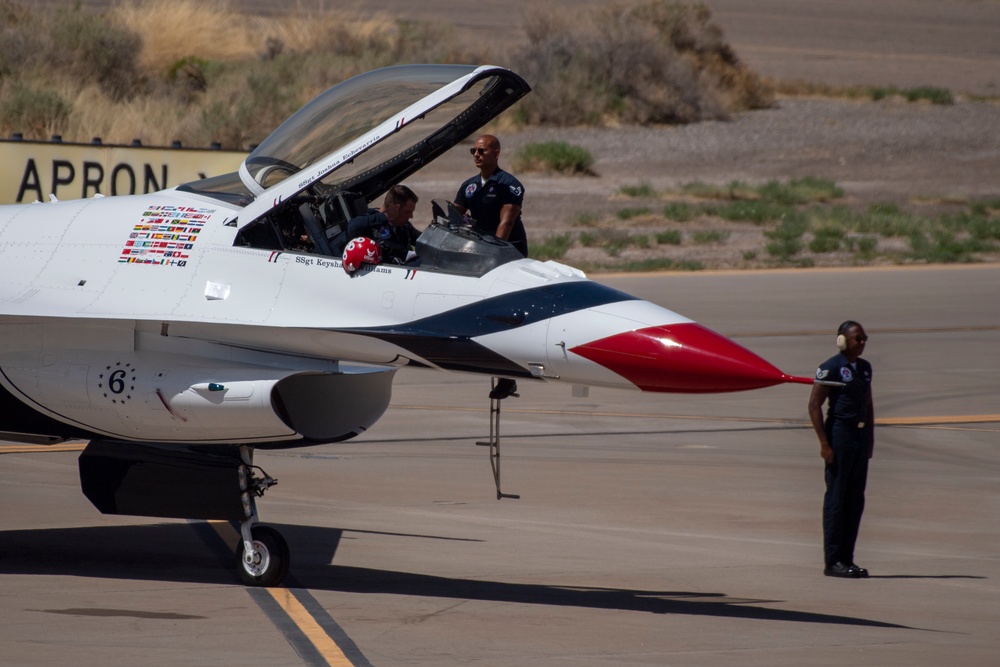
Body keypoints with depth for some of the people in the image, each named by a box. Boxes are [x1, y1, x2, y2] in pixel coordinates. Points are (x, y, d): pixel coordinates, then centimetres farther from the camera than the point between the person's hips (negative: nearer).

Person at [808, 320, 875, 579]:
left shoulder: (864, 367, 12)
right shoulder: (831, 368, -10)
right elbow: (814, 405, -12)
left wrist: (870, 438, 15)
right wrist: (824, 443, -16)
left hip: (860, 434, 7)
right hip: (840, 433, -7)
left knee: (856, 499, 8)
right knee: (836, 497, -3)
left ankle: (847, 558, 14)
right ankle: (833, 561, 0)